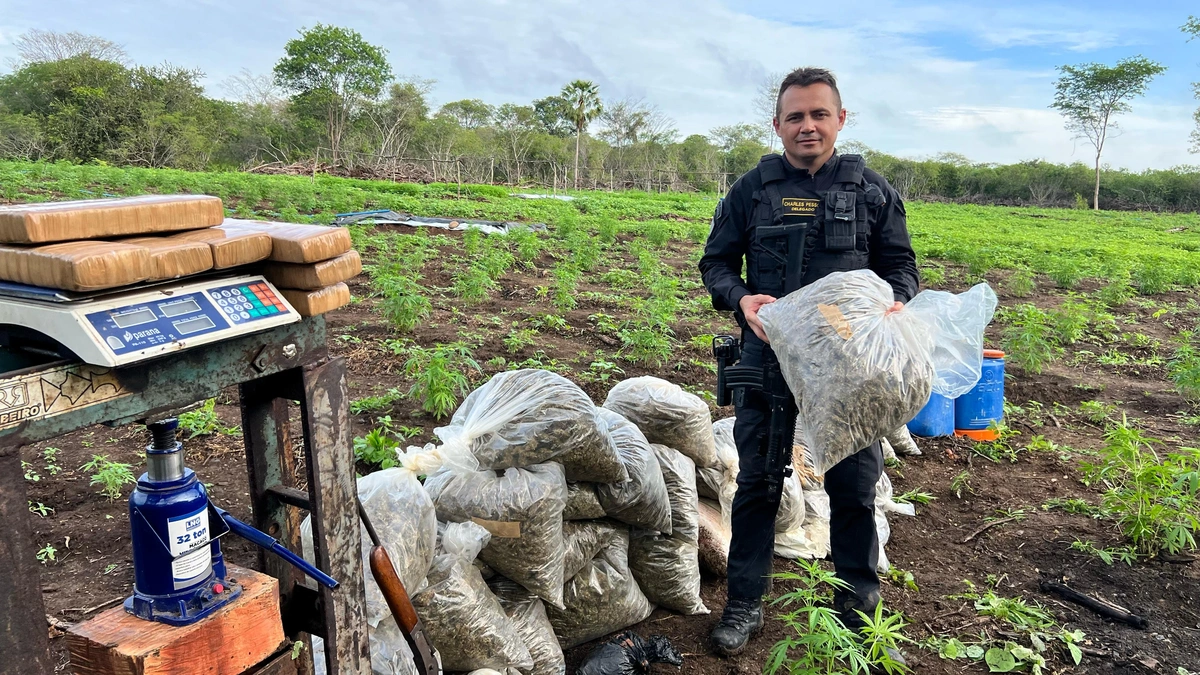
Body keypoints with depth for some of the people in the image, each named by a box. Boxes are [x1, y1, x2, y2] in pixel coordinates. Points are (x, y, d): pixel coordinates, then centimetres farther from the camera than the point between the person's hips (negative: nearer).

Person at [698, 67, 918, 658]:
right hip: (768, 358, 0)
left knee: (854, 486, 10)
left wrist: (897, 302, -12)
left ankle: (858, 604, 30)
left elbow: (900, 265, 11)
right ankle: (744, 605, 25)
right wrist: (741, 298, -14)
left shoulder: (872, 191, 6)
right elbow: (715, 262, 7)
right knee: (757, 482, 9)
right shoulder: (751, 190, 5)